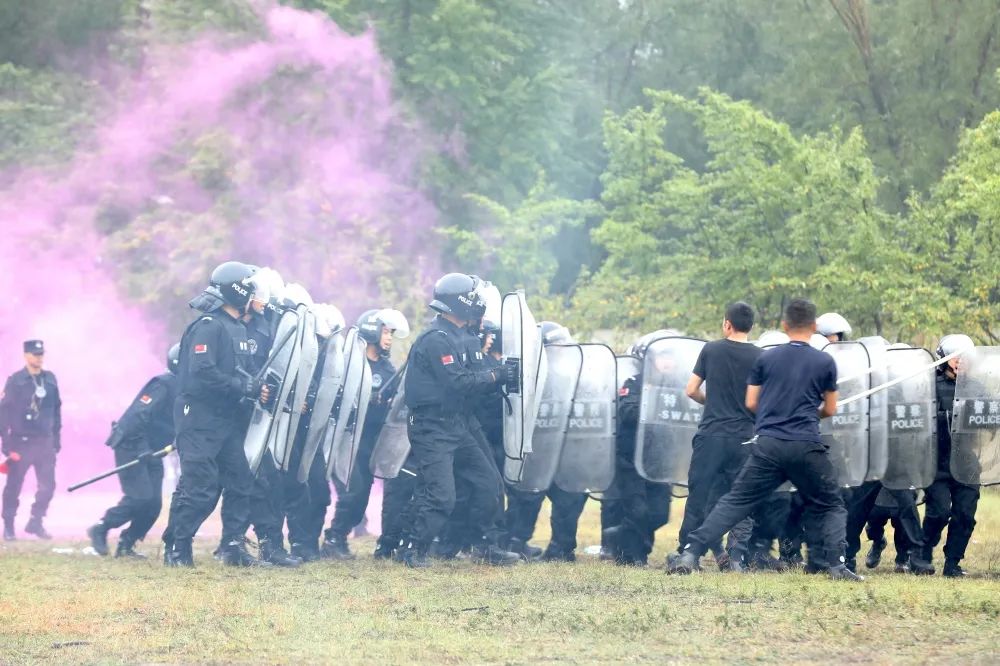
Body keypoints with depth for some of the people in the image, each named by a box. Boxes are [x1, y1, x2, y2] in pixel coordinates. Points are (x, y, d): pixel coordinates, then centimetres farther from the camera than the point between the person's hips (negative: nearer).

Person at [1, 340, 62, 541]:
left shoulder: (50, 379, 7)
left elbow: (56, 410, 13)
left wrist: (56, 438, 11)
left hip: (45, 442, 4)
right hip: (21, 442, -4)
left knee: (47, 485, -2)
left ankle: (36, 522, 11)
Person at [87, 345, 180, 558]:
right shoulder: (164, 385, -16)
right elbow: (138, 415, -25)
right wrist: (142, 449, -32)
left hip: (150, 451, 9)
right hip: (131, 446, -9)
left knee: (153, 503, 1)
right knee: (139, 498, -17)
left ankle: (126, 544, 10)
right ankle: (100, 530, -1)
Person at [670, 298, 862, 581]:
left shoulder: (766, 359, 6)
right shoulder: (825, 362, 3)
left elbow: (751, 403, 9)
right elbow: (830, 409, 12)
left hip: (768, 444, 1)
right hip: (806, 446, -1)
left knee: (735, 502, 5)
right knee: (831, 506, 14)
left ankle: (691, 552, -5)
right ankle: (835, 563, -2)